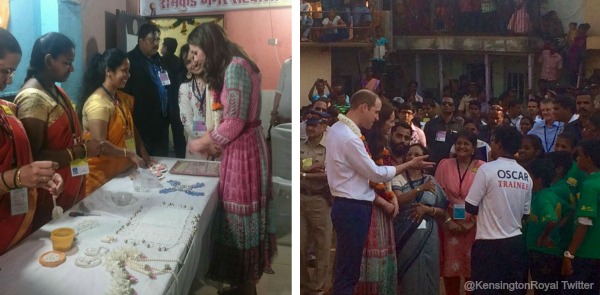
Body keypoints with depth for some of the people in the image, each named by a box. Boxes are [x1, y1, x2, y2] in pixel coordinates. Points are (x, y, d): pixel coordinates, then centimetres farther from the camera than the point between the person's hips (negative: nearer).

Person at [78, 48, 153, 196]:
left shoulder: (123, 99, 8)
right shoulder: (98, 103, -19)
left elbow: (132, 130, 14)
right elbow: (100, 144, -24)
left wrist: (144, 155, 3)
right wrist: (130, 155, -19)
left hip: (122, 171, 8)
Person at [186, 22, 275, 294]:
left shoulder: (235, 67, -18)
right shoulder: (230, 67, 13)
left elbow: (234, 122, -21)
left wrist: (202, 142, -8)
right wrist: (212, 142, 11)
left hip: (243, 149, -10)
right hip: (239, 146, 10)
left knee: (241, 216, 2)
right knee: (241, 214, 16)